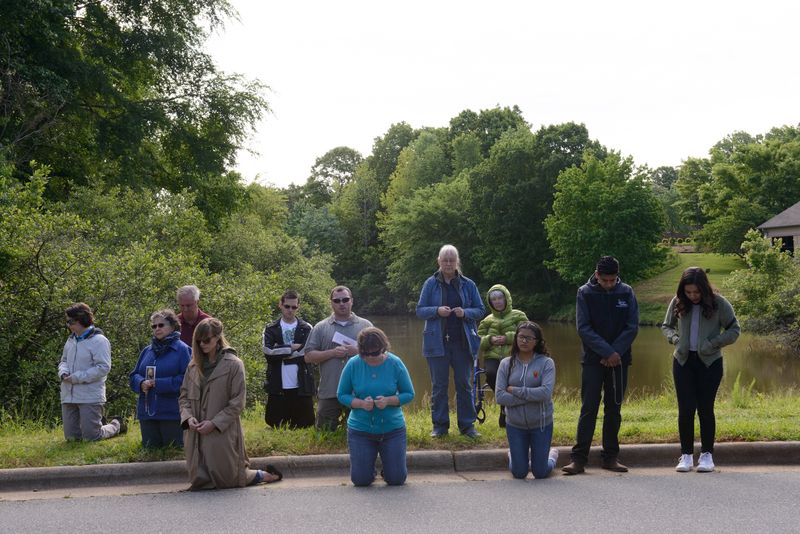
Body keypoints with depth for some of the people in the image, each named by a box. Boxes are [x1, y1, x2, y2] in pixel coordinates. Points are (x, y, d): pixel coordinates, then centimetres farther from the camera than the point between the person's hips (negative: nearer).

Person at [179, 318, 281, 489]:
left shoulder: (233, 364, -8)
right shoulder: (194, 365, 8)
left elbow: (237, 403, -9)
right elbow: (184, 396, 10)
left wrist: (214, 423, -15)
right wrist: (188, 417, -8)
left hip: (223, 433, -5)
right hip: (196, 435, 5)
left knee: (227, 478, -2)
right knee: (200, 481, 8)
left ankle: (266, 475, 26)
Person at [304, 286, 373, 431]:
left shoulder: (365, 326, 7)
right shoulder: (320, 328, 7)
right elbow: (309, 356, 2)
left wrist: (359, 352, -12)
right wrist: (332, 353, -12)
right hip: (329, 393, 0)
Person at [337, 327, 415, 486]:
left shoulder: (395, 363, -8)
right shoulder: (353, 365, -8)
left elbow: (409, 394, -2)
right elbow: (341, 395, -1)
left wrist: (389, 401, -22)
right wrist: (360, 403, -21)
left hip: (392, 428, 0)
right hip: (360, 429, 0)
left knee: (397, 479, -1)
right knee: (361, 480, -3)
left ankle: (389, 468, 35)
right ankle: (369, 468, 34)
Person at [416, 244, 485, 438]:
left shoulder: (468, 285, 5)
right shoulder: (431, 284, 4)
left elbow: (481, 311, 7)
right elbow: (419, 310, 3)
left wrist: (465, 313, -13)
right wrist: (437, 311, -16)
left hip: (463, 342, 1)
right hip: (437, 341, -1)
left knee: (464, 384, 5)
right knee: (439, 385, 4)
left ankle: (467, 424, 12)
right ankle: (439, 425, 12)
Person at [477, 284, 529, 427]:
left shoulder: (518, 316, 14)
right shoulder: (487, 321, 23)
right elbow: (478, 340, 12)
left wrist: (508, 338, -14)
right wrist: (490, 340, -9)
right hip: (493, 357, 2)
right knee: (491, 374, -33)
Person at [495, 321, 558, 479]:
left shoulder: (546, 363, -8)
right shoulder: (506, 363, -3)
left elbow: (546, 393, -22)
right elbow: (499, 396, -11)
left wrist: (514, 390, -17)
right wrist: (530, 397, -17)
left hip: (541, 424, -1)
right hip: (515, 425, 2)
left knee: (540, 473, 8)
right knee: (519, 473, 8)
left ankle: (552, 454, 42)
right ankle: (512, 455, 42)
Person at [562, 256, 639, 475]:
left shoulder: (626, 292, 2)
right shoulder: (585, 293, -2)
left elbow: (632, 327, 0)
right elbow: (583, 328, -8)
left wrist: (616, 352, -11)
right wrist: (607, 352, -15)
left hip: (619, 359, 2)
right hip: (593, 360, -2)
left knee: (614, 409, 7)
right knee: (589, 408, -4)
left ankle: (610, 457, 15)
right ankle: (578, 458, -2)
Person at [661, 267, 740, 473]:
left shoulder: (719, 303, -7)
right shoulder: (678, 303, 0)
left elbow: (734, 330, 0)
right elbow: (666, 326, 14)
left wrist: (713, 344, -13)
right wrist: (675, 339, -6)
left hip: (710, 362, -2)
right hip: (683, 361, 2)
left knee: (705, 409, 2)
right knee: (685, 409, 0)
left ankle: (707, 454, 12)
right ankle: (686, 455, 9)